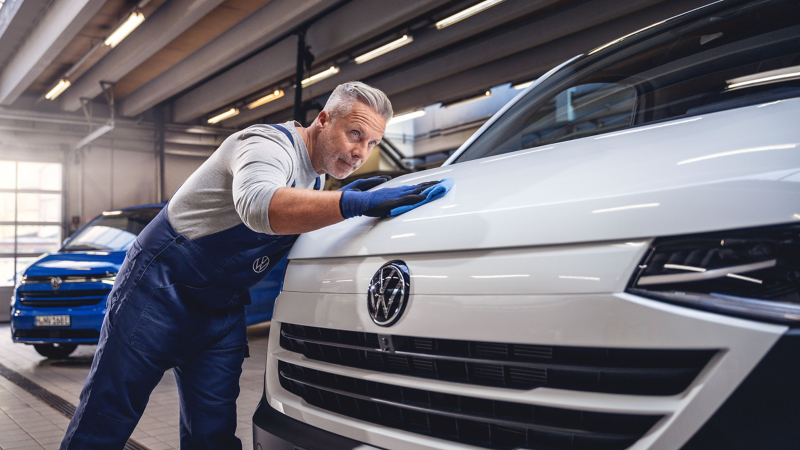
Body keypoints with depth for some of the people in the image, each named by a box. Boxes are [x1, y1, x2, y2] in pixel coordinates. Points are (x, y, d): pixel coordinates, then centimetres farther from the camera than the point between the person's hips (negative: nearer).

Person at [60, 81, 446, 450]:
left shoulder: (316, 176, 8)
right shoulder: (269, 144, -21)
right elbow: (257, 206, -43)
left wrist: (339, 202, -6)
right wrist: (351, 204, -50)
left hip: (223, 310, 8)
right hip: (163, 286, -8)